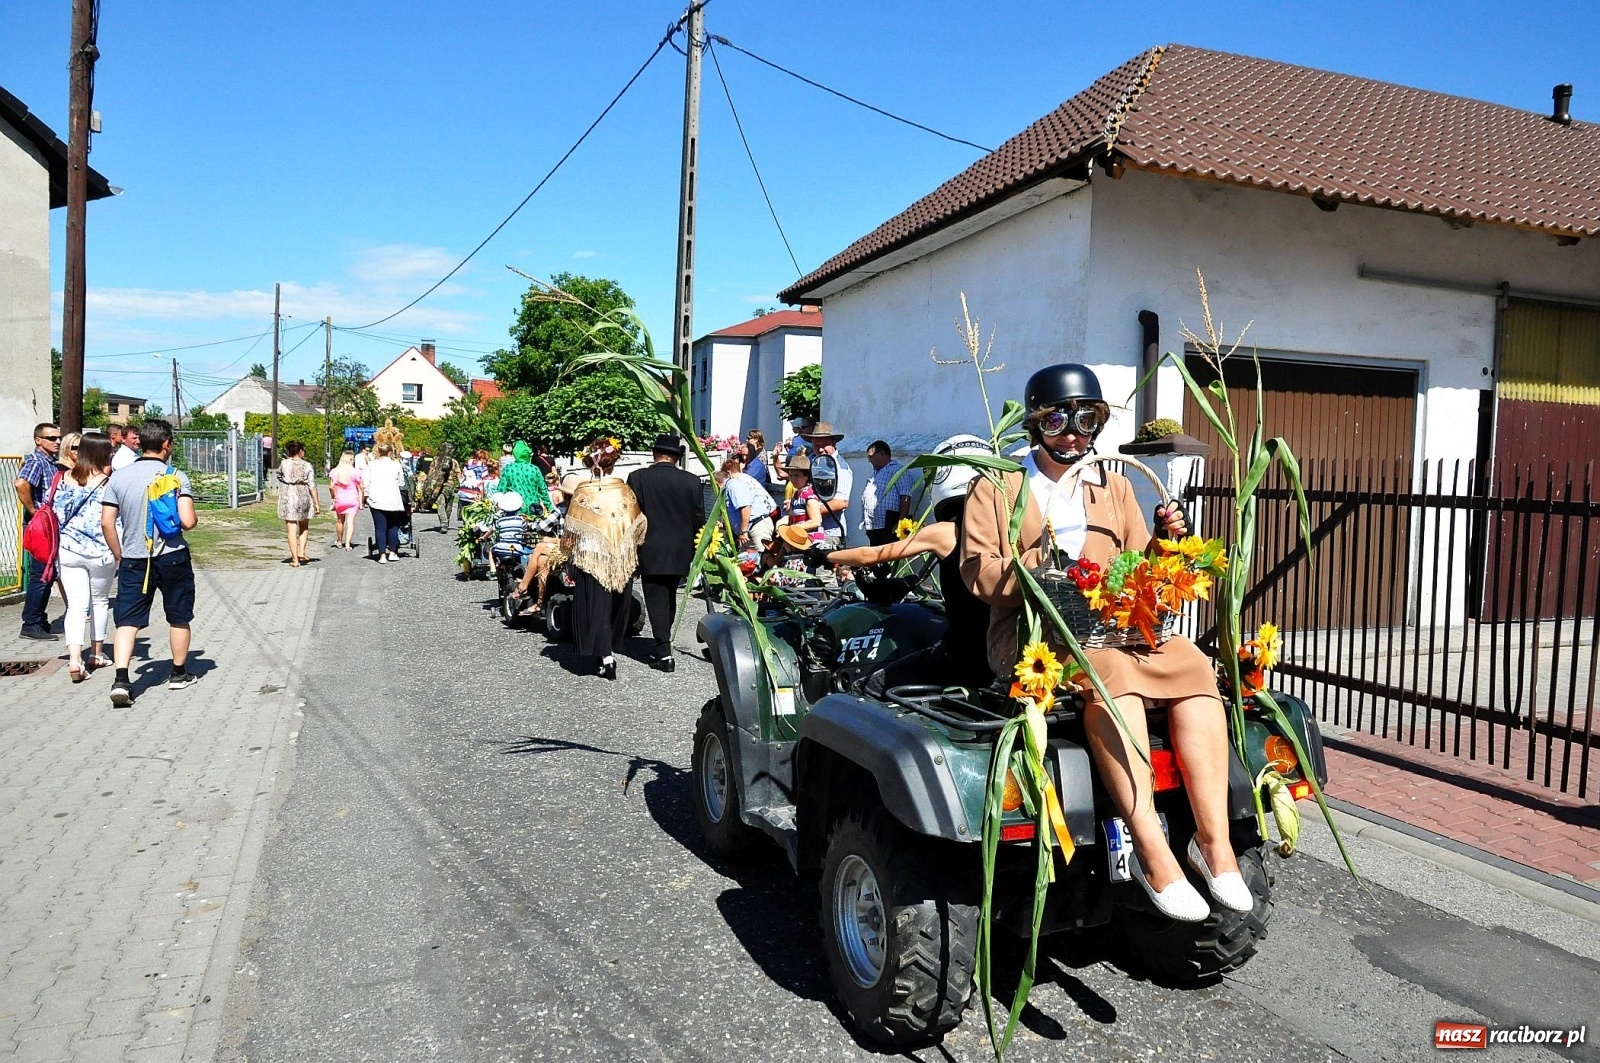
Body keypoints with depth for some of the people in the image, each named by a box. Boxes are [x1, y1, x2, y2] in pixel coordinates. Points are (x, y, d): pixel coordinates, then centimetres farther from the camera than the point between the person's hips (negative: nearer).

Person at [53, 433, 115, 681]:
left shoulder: (66, 479, 2)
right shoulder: (108, 482, -8)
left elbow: (57, 514, 6)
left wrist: (58, 546, 17)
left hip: (69, 551, 2)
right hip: (100, 551, -2)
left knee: (76, 605, 1)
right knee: (100, 601, 16)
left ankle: (75, 658, -14)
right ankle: (97, 654, 27)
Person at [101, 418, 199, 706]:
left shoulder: (118, 477, 1)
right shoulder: (176, 476, -8)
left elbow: (107, 523, 1)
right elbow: (188, 522, -17)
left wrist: (119, 556, 13)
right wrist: (194, 519, 7)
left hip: (133, 560, 2)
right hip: (172, 557, -2)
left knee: (127, 621, 3)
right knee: (178, 618, 15)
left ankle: (121, 680, -12)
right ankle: (179, 674, 27)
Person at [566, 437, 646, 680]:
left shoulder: (582, 492, -8)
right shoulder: (625, 491, -1)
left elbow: (572, 531, -4)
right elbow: (637, 527, 4)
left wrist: (571, 564, 8)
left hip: (591, 558, -3)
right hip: (622, 560, 3)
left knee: (596, 604, 2)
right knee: (617, 604, 16)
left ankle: (605, 656, -8)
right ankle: (611, 650, 27)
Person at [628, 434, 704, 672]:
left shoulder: (638, 478, -8)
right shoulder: (692, 481, -1)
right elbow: (698, 519, 4)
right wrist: (691, 550, 16)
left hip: (651, 552, -3)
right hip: (680, 552, 3)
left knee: (656, 599, 0)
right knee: (669, 599, 17)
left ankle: (663, 652, -6)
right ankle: (663, 645, 27)